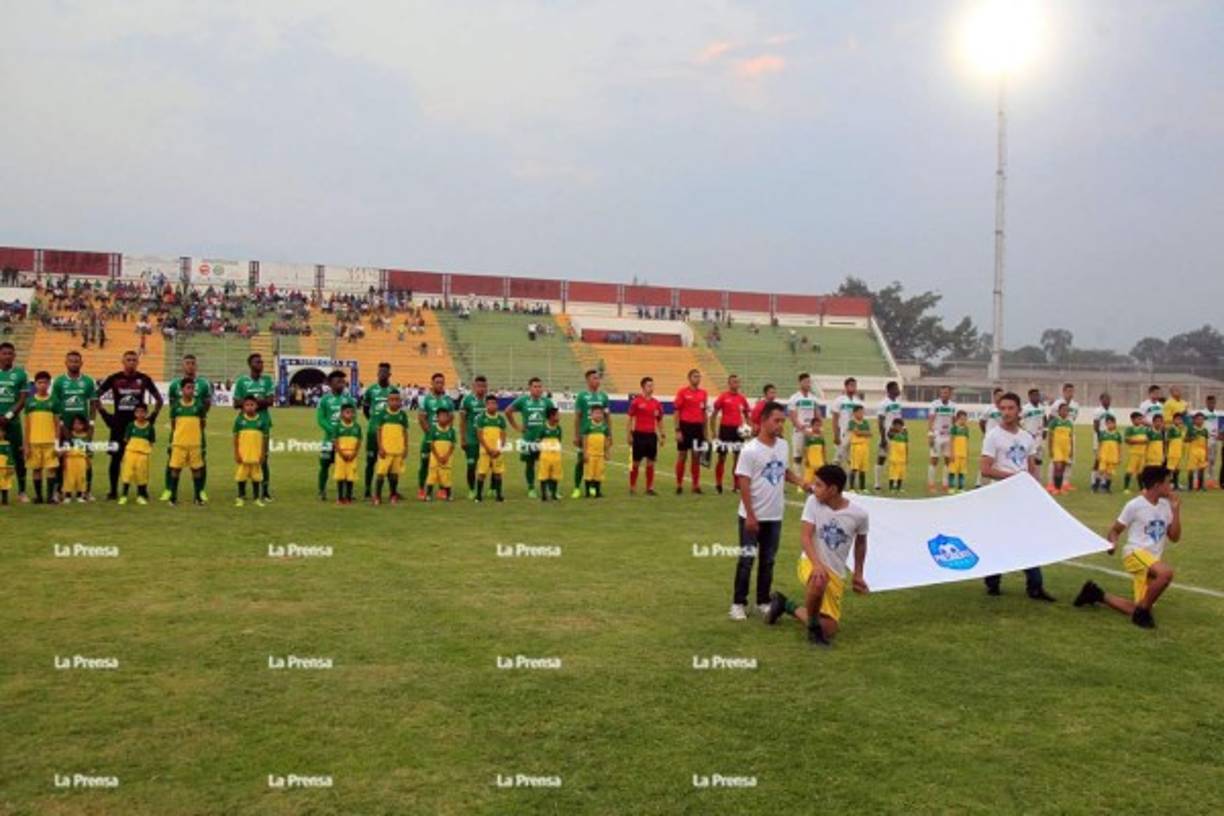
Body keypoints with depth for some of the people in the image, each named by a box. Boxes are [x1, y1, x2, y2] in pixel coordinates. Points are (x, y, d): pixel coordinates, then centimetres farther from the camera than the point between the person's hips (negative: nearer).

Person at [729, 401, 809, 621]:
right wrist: (750, 516, -18)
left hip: (775, 516, 6)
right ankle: (738, 603, 13)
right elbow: (744, 484, -16)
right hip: (752, 516, -6)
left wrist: (803, 483, 0)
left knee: (768, 561, 14)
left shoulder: (783, 446, 3)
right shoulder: (750, 450, -17)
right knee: (747, 559, 2)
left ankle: (764, 601, 25)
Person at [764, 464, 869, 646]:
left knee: (829, 630, 3)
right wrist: (817, 564, -32)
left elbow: (860, 543, 11)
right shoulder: (813, 501, -11)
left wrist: (858, 574, 16)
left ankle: (786, 604, 28)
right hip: (810, 563, -3)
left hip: (836, 574, 3)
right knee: (819, 582, -41)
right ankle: (813, 626, -12)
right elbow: (805, 536, -16)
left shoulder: (859, 514, -8)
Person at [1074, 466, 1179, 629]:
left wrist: (1176, 511, -2)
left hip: (1152, 560, 6)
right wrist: (1113, 543, -21)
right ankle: (1142, 612, -19)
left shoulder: (1165, 505, 9)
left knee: (1138, 611, 1)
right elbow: (1114, 531, 1)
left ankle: (1097, 594, 20)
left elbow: (1174, 538, 7)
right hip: (1135, 554, -6)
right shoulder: (1135, 505, -6)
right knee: (1166, 572, -37)